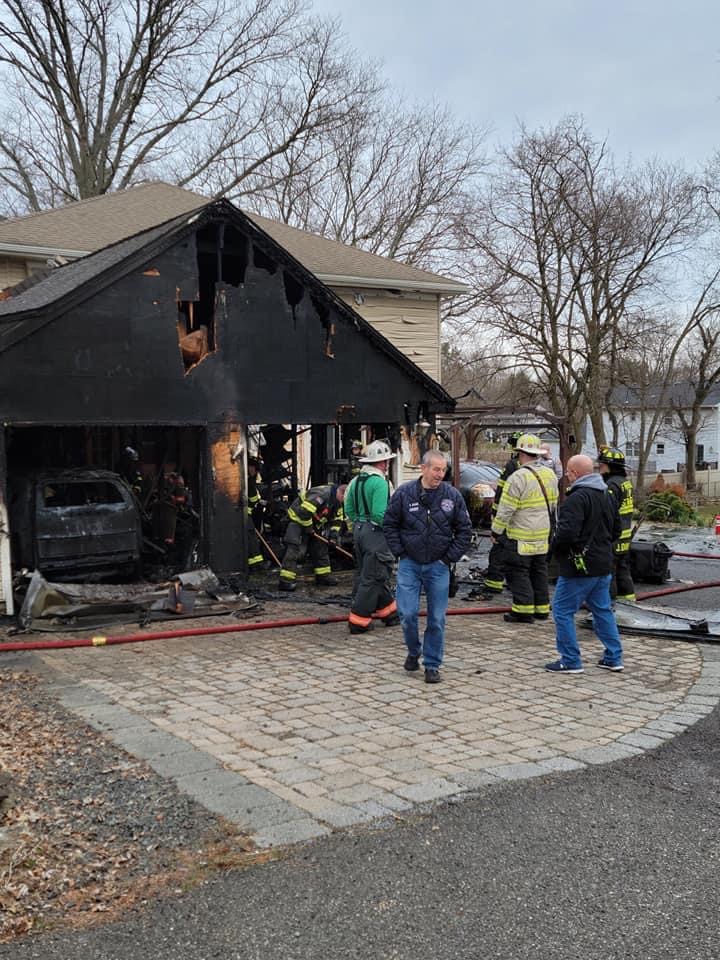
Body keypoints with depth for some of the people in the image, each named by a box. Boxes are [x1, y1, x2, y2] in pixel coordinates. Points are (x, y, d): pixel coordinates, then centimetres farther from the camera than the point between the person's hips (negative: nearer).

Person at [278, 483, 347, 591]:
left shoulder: (337, 502, 1)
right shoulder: (321, 494, -31)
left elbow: (337, 518, 12)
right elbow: (304, 511, -36)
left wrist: (334, 531, -5)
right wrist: (308, 527, -22)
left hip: (313, 524, 10)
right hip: (298, 519, -10)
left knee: (320, 548, 12)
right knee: (294, 549, -16)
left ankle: (323, 575, 24)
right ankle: (286, 581, -20)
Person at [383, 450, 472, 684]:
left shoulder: (453, 496, -3)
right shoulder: (404, 493, -6)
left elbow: (464, 530, 5)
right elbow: (389, 524, 3)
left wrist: (450, 557, -1)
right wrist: (400, 552, -2)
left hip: (438, 566, 1)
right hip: (409, 563, -1)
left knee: (437, 619, 3)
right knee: (407, 613, -4)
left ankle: (432, 665, 16)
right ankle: (413, 652, 24)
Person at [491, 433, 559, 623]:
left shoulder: (519, 477, -19)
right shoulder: (550, 475, 6)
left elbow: (506, 509, -18)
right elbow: (553, 505, 16)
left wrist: (496, 531, -7)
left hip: (520, 536, -8)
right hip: (543, 535, 8)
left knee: (518, 572, 1)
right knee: (539, 571, 16)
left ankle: (524, 610, 0)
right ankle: (542, 609, 22)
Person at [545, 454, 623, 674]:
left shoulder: (577, 498, -19)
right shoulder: (608, 496, 12)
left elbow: (567, 533, -27)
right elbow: (616, 530, 21)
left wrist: (554, 547, -9)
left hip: (579, 567, -9)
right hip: (604, 565, 9)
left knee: (563, 611, 1)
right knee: (603, 610, 18)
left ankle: (571, 661, 3)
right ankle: (614, 658, 22)